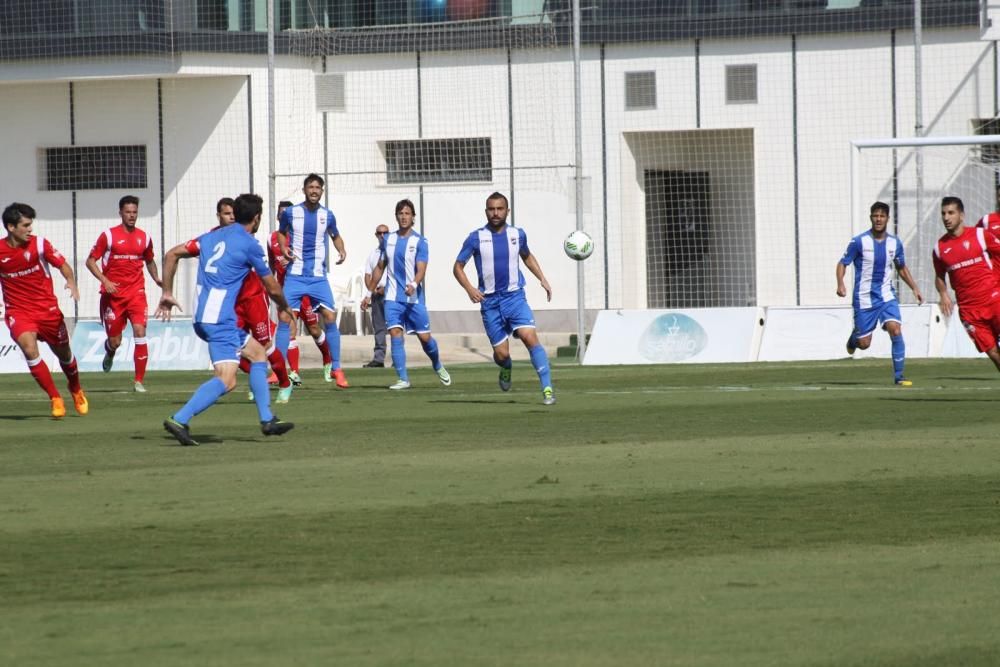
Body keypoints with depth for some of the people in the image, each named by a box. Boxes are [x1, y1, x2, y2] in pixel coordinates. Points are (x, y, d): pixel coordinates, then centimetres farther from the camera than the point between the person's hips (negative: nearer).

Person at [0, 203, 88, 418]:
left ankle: (76, 390, 45)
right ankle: (55, 399, -15)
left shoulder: (39, 244, -8)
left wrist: (71, 283, -23)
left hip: (47, 308, 1)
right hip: (18, 311, -1)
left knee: (63, 353, 13)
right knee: (29, 348, -26)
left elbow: (63, 265, -4)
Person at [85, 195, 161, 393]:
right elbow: (91, 261, -2)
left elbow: (149, 261, 25)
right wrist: (104, 281, -16)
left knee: (139, 332, -16)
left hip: (136, 292, 2)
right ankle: (110, 352, 44)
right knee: (115, 341, 3)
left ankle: (139, 381, -11)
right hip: (113, 293, -2)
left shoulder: (144, 237, 8)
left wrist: (156, 279, 6)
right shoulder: (109, 236, -3)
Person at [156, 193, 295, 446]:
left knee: (257, 352, 21)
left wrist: (167, 293, 19)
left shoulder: (212, 236, 16)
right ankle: (179, 420, -28)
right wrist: (284, 307, 27)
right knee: (226, 380, -16)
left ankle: (267, 420, 21)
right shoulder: (249, 245, -4)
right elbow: (272, 288, 6)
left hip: (202, 316, 9)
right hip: (220, 319, -9)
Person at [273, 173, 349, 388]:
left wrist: (341, 250, 0)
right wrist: (283, 248, -3)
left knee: (330, 318, -7)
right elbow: (281, 232, 17)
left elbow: (335, 236, 20)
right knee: (285, 318, -7)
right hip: (295, 275, -1)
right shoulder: (290, 213, -1)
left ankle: (336, 369, 3)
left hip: (318, 276, 1)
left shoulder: (327, 216, 3)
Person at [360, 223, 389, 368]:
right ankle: (378, 358, 7)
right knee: (378, 327, 5)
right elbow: (368, 274, 15)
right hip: (377, 293, 5)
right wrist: (371, 290, 0)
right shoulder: (373, 252, 15)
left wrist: (385, 288, -13)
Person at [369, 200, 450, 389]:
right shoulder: (388, 240, 7)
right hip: (393, 298, 2)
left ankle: (438, 366, 31)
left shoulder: (419, 242, -4)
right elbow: (380, 267, 18)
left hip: (414, 298, -2)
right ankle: (403, 379, -10)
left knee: (424, 337, 2)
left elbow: (421, 270, -14)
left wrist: (413, 285, -33)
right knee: (395, 334, -13)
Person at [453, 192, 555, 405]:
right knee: (501, 353, -1)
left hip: (515, 297, 1)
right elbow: (458, 267, 3)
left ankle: (547, 389, -21)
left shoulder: (518, 235, 3)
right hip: (490, 302, -1)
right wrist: (469, 289, -13)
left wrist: (542, 279, 14)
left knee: (530, 337, -20)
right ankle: (506, 369, 37)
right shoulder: (476, 238, -4)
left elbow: (527, 257, 24)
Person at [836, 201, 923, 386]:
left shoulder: (895, 243, 2)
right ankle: (854, 336, 40)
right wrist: (840, 284, -22)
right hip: (864, 299, -2)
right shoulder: (859, 242, -9)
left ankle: (898, 376, -12)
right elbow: (842, 264, -5)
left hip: (887, 296, 2)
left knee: (896, 330, -20)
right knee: (864, 343, 1)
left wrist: (914, 288, 8)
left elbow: (902, 269, 18)